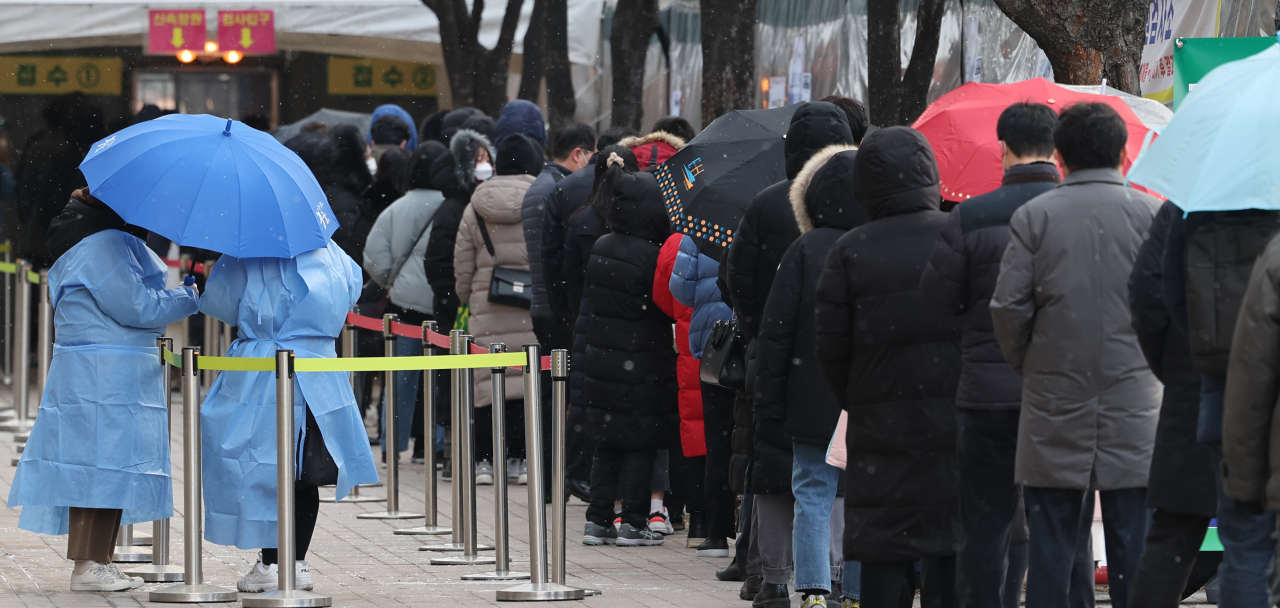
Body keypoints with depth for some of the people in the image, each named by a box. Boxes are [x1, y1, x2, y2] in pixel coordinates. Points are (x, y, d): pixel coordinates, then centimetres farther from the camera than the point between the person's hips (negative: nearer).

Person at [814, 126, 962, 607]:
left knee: (885, 556, 2)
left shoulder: (850, 252, -3)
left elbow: (832, 347, -3)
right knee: (953, 555, 5)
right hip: (961, 423, 1)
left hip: (883, 427, -1)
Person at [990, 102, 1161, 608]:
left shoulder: (1033, 217, -2)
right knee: (1134, 547, 2)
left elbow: (1007, 308, -5)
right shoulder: (1151, 214, -1)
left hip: (1055, 408, 0)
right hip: (1134, 408, 0)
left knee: (1051, 545, 4)